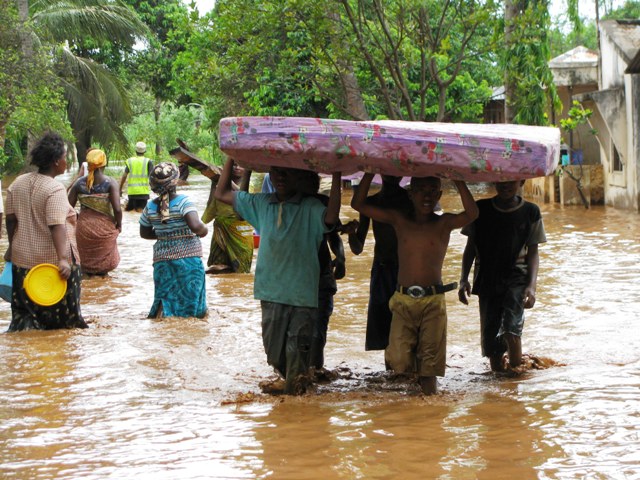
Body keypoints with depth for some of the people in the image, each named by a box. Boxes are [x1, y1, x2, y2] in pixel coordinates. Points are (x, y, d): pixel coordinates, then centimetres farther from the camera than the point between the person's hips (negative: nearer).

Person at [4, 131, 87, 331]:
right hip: (52, 260, -6)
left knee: (25, 310, 17)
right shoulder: (55, 189, -18)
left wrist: (12, 248, 22)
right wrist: (63, 259, -34)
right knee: (61, 314, 8)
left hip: (23, 257, 6)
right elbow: (56, 226, -28)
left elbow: (11, 219, 9)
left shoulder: (17, 183, 3)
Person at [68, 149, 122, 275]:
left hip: (84, 228, 2)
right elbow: (117, 209, -19)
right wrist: (119, 224, -2)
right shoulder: (111, 183, -11)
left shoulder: (79, 183, -3)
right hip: (105, 229, -2)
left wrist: (77, 219, 13)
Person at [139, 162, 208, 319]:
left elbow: (144, 233, 14)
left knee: (165, 298, 10)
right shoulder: (183, 202, -13)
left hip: (162, 258, 4)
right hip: (188, 257, -4)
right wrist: (204, 230, -6)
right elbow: (195, 226, -26)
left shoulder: (150, 207, 2)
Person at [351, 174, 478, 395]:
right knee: (399, 360, -9)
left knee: (430, 360, 0)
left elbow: (472, 213, -18)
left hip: (433, 301, -1)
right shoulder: (399, 219, 6)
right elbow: (358, 204, 2)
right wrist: (370, 172, -5)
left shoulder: (444, 223, 1)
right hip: (403, 300, 1)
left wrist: (458, 180, -19)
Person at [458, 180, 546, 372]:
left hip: (516, 279, -2)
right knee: (490, 337, 1)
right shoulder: (481, 209, 3)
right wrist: (464, 279, 0)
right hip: (487, 280, 2)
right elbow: (471, 246, 10)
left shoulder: (530, 212, 0)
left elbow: (533, 252, 4)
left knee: (511, 328, -24)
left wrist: (532, 285, -8)